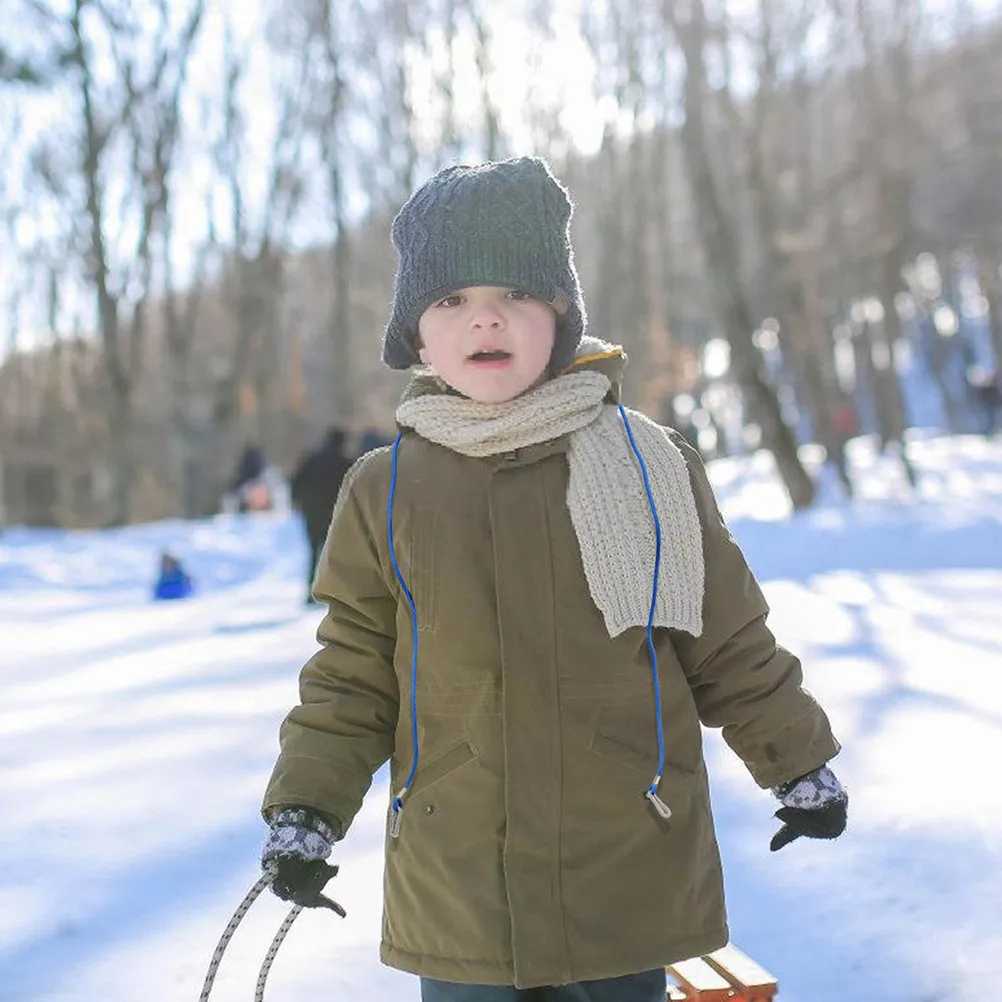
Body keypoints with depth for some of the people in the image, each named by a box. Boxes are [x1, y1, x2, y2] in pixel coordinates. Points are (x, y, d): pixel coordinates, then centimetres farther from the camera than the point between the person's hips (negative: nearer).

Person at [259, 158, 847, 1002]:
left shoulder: (650, 463, -1)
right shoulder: (384, 491, 0)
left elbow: (730, 643, 7)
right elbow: (352, 675, 7)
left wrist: (799, 763, 12)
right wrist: (305, 809, 0)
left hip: (631, 887, 0)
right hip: (458, 894, 1)